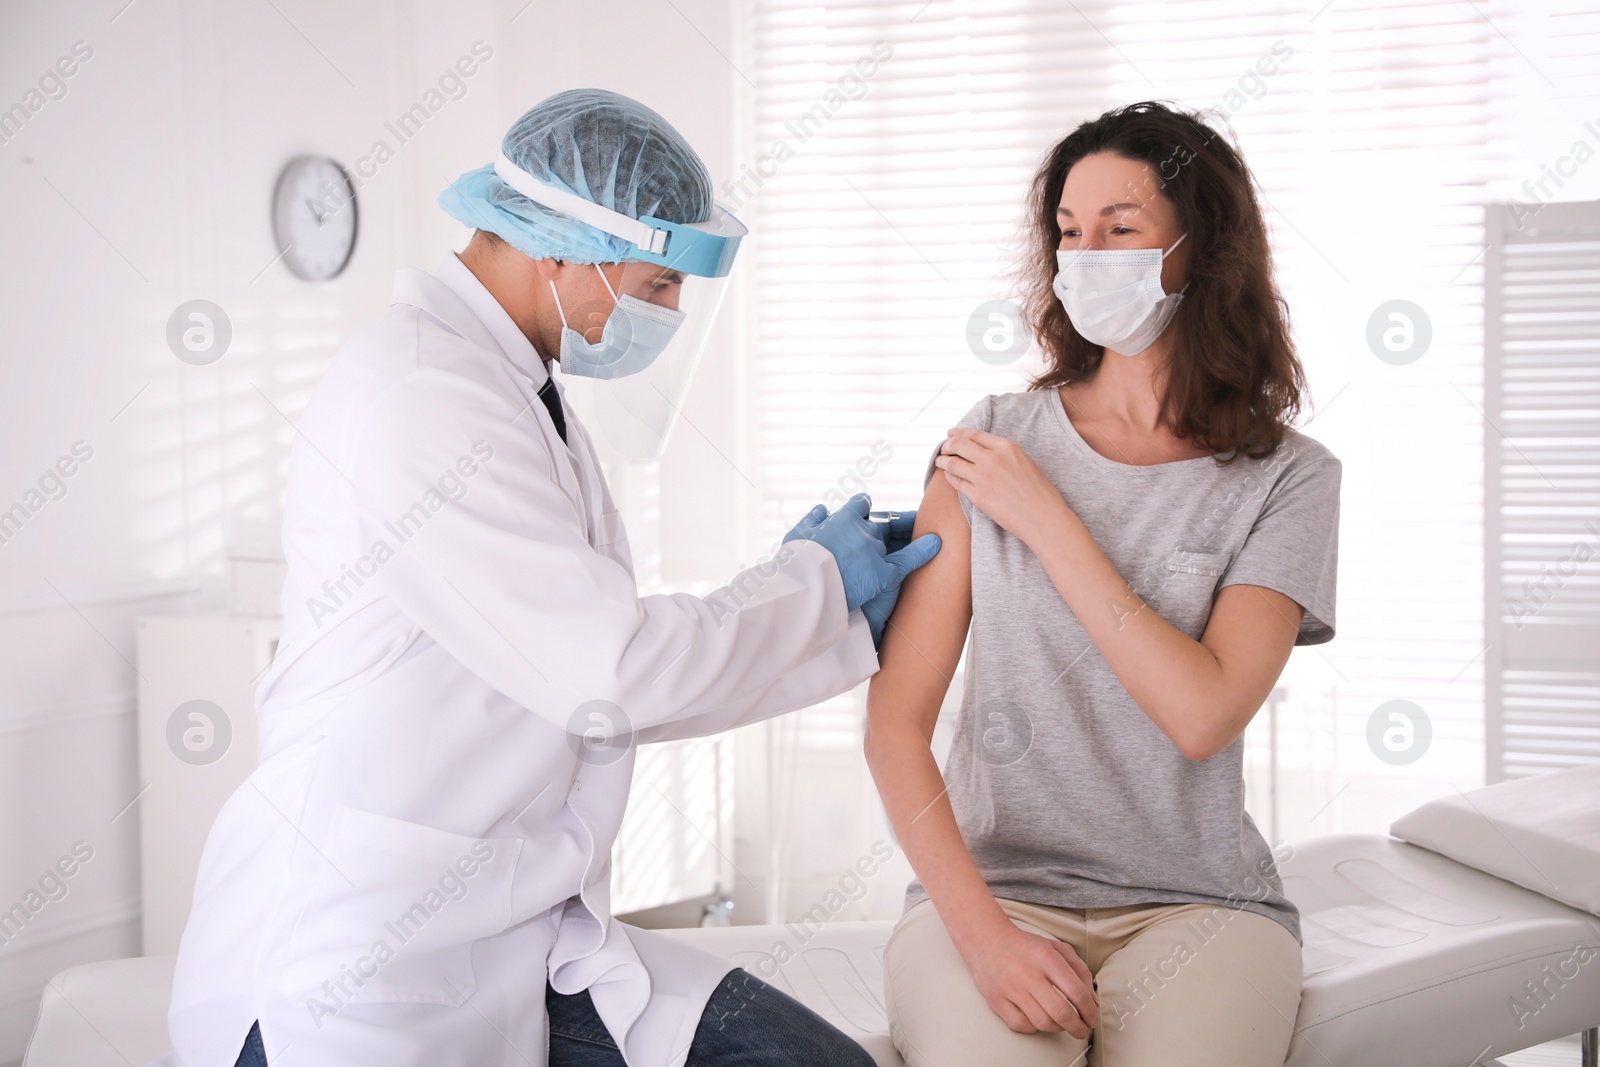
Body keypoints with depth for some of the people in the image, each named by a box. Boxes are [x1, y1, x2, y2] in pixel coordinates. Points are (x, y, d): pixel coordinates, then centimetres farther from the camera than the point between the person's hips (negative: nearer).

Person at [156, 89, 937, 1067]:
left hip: (522, 946, 8)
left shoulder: (525, 396, 14)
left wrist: (834, 613, 11)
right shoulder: (415, 394, -16)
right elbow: (610, 677, -19)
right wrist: (814, 582, -4)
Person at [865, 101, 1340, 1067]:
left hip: (1196, 904, 0)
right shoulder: (994, 441, 3)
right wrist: (981, 928, -16)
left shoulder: (1286, 479, 0)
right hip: (992, 883, 0)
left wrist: (1045, 518, -11)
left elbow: (1203, 714, -14)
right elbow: (897, 717, -3)